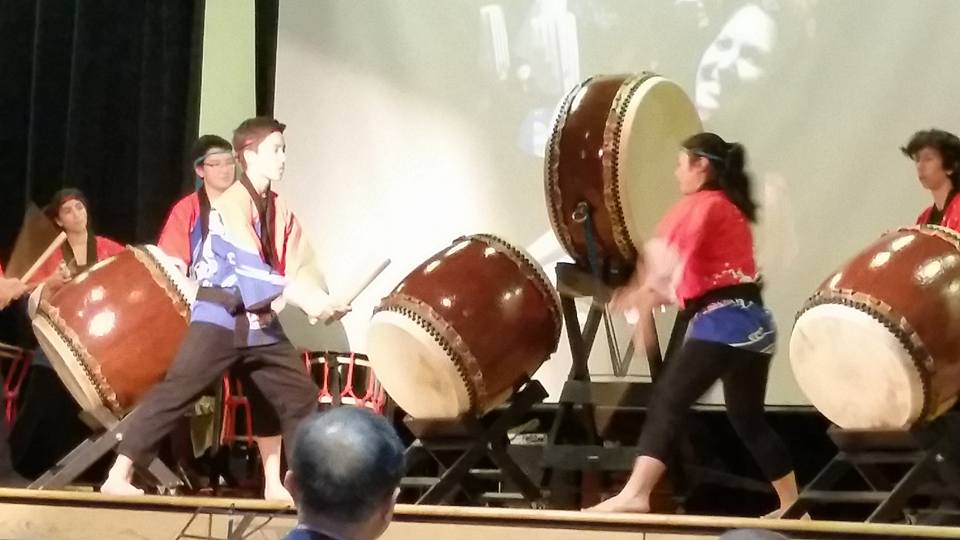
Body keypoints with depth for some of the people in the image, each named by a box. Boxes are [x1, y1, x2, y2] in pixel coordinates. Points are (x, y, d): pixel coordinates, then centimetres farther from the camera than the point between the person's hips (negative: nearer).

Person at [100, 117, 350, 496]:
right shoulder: (231, 202, -11)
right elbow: (249, 265, -23)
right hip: (220, 319, -8)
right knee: (176, 392, -13)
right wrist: (300, 296, -30)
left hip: (263, 324, 8)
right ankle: (119, 475, -13)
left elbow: (298, 268, 6)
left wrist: (319, 300, -15)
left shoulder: (280, 210, 13)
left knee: (301, 397, 9)